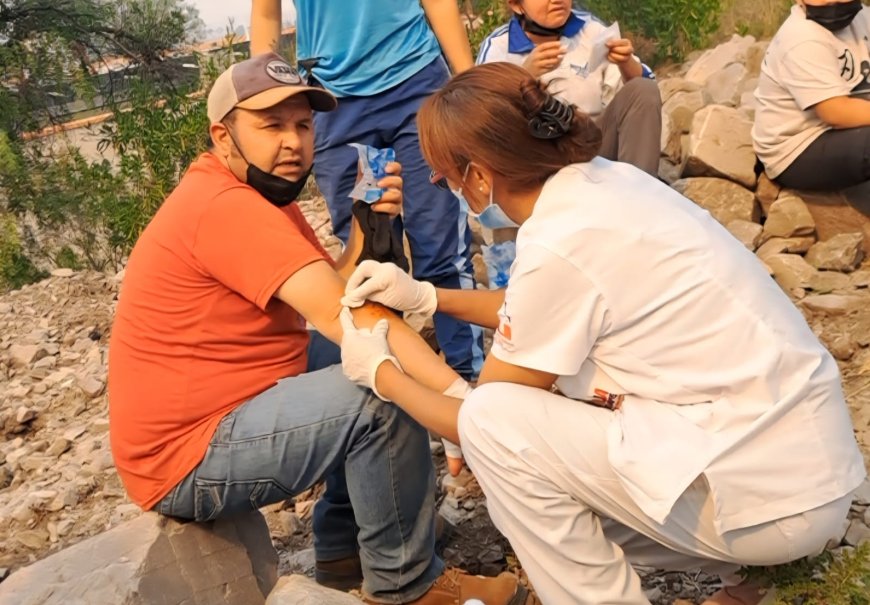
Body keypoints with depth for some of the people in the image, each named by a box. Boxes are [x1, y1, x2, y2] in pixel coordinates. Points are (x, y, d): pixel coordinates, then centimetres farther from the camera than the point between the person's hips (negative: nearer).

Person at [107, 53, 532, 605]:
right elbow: (341, 317, -32)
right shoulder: (225, 206, -23)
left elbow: (332, 301, 1)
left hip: (232, 403, 10)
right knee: (383, 394, -23)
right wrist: (461, 395, -35)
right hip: (186, 456, -10)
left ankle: (344, 549, 18)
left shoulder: (266, 195, 10)